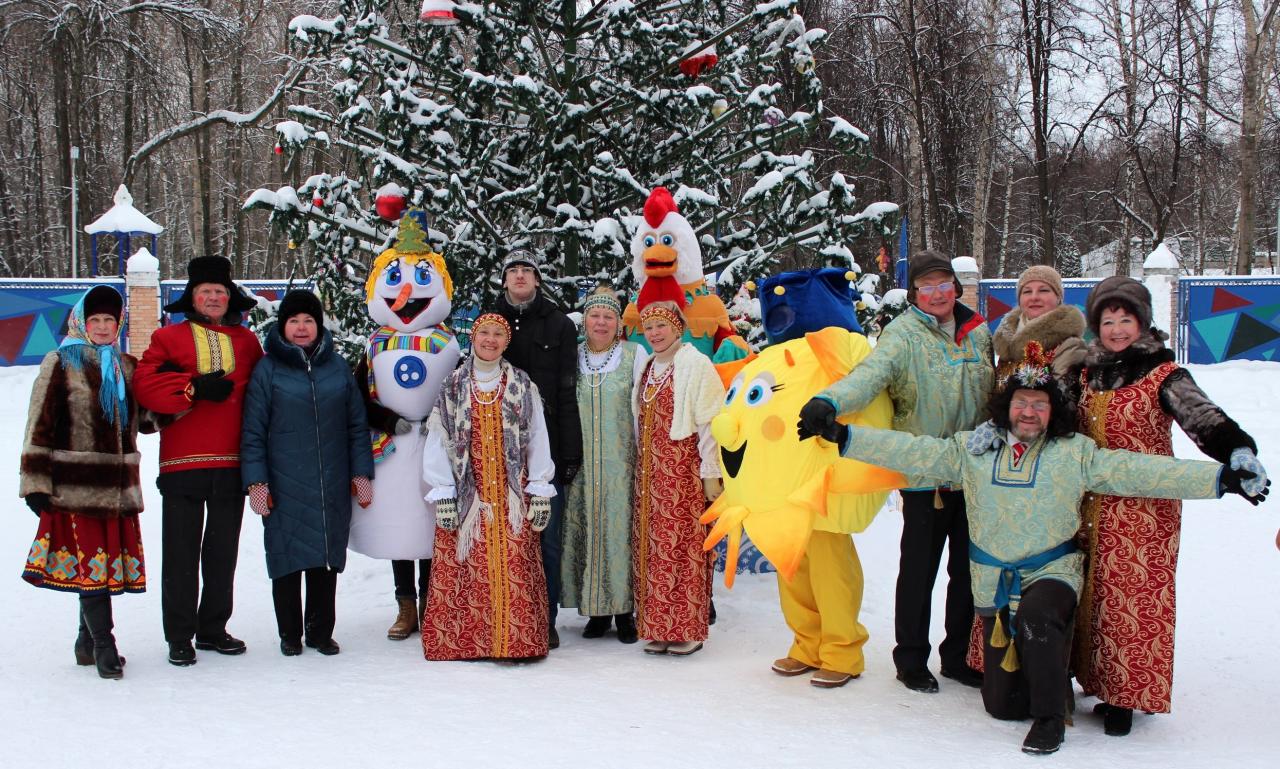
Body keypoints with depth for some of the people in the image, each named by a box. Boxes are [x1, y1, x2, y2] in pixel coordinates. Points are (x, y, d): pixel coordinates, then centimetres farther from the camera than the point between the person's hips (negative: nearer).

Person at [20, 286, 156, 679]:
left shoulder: (127, 366, 16)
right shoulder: (61, 363, 2)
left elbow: (145, 418, 21)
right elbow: (40, 425, -2)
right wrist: (35, 482, -8)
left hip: (118, 484, 5)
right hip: (75, 484, -5)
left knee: (108, 561, 7)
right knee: (90, 561, -8)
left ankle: (87, 643, 20)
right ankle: (103, 643, -3)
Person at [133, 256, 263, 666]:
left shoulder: (246, 340, 12)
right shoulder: (170, 337, 5)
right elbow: (145, 384, -7)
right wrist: (195, 388, -16)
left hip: (231, 464, 3)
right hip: (183, 462, -3)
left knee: (223, 552, 11)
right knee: (182, 552, 2)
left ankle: (213, 628, 24)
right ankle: (179, 637, 11)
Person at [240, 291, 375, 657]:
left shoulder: (337, 367, 9)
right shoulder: (268, 369, 1)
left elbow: (357, 425, 12)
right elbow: (253, 431, 0)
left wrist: (361, 472, 7)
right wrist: (255, 481, -6)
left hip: (333, 487, 2)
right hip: (284, 486, -2)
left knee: (328, 558, 7)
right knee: (287, 558, 3)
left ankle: (321, 631, 20)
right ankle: (290, 634, 16)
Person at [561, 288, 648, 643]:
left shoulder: (635, 355, 3)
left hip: (621, 464, -2)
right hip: (581, 464, 2)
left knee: (621, 528, -3)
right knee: (586, 530, 2)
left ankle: (625, 610, 6)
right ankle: (598, 610, 13)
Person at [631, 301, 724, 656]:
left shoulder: (695, 364, -7)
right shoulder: (648, 367, 15)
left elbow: (709, 423, -11)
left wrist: (711, 474, -15)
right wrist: (642, 465, 13)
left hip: (683, 469, -7)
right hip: (650, 469, 7)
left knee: (684, 546, -4)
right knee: (651, 545, 6)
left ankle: (688, 629, 5)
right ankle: (658, 627, 14)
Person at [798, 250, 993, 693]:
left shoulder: (979, 332, 9)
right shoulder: (903, 334, -9)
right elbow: (870, 374, -28)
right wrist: (829, 401, -47)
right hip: (925, 474, -5)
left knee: (969, 569, 13)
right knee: (918, 571, 4)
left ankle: (960, 656, 28)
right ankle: (911, 660, 21)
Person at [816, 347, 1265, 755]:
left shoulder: (1075, 453, 0)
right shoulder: (971, 449, 5)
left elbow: (1135, 471, -7)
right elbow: (912, 452, 2)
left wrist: (1220, 478, -16)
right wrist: (846, 437, -7)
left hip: (1052, 573, -3)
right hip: (994, 584, 3)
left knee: (1035, 615, -39)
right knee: (1000, 703, 1)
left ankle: (1050, 718, -17)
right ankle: (1049, 680, 36)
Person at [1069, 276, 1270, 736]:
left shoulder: (1162, 375, -6)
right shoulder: (1087, 371, 11)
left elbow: (1201, 416, -22)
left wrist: (1238, 449, -41)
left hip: (1145, 510, -5)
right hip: (1091, 508, 5)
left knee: (1137, 599, -5)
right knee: (1094, 596, 7)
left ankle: (1126, 696, 6)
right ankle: (1106, 684, 21)